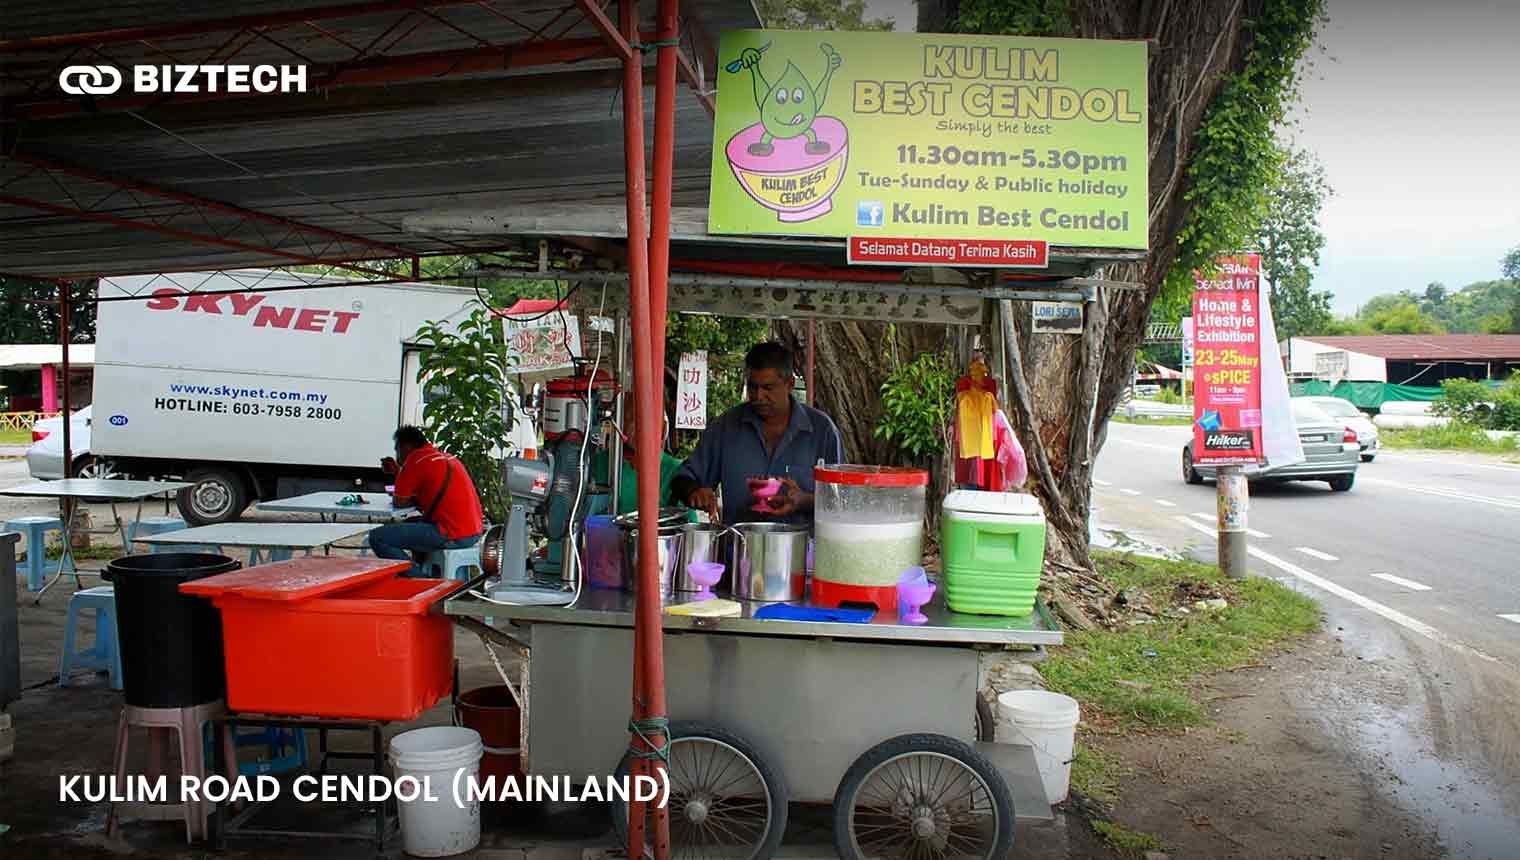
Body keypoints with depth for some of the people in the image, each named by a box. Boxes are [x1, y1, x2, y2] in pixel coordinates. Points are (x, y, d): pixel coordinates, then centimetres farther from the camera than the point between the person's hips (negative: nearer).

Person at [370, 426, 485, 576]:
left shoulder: (415, 459, -7)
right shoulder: (447, 457, 18)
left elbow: (400, 502, -2)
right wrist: (397, 471, 27)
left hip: (452, 537, -9)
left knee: (378, 538, -8)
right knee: (411, 524, 34)